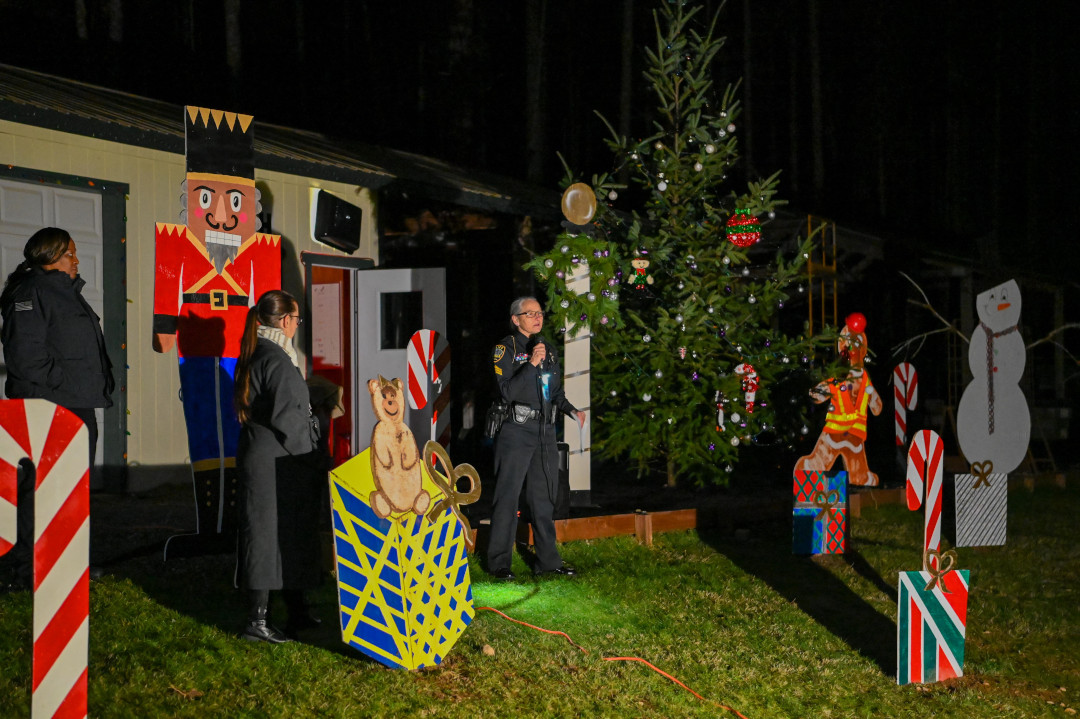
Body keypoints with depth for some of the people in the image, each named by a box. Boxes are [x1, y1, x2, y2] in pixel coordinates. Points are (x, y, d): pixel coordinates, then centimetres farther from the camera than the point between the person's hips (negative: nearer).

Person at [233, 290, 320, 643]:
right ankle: (257, 620, 0)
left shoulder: (251, 356, 12)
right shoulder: (276, 359, -18)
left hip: (256, 454, 9)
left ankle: (297, 612, 23)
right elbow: (285, 415, -23)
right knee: (270, 535, -4)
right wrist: (306, 446, -9)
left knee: (290, 534, 15)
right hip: (276, 464, -9)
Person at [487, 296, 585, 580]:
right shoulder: (506, 348, -6)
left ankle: (548, 560, 18)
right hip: (516, 431, -6)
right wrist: (531, 363, -21)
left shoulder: (548, 350, 14)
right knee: (507, 497, -3)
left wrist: (572, 411, 3)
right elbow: (507, 392, -15)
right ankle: (499, 563, 3)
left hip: (545, 431, 6)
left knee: (544, 497, 11)